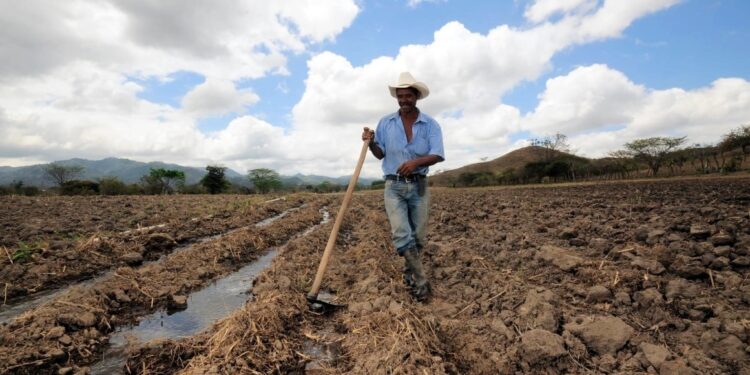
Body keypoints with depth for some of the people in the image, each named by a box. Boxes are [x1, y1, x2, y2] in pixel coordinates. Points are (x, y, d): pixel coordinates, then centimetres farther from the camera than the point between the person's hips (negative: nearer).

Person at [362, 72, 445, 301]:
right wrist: (371, 142, -13)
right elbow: (380, 154, 8)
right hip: (394, 186, 0)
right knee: (401, 234, -14)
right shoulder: (385, 123, 3)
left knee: (417, 237, 8)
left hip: (419, 186, 1)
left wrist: (416, 161, -29)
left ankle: (409, 273, 30)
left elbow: (438, 155, -12)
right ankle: (421, 281, -7)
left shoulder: (430, 124, -1)